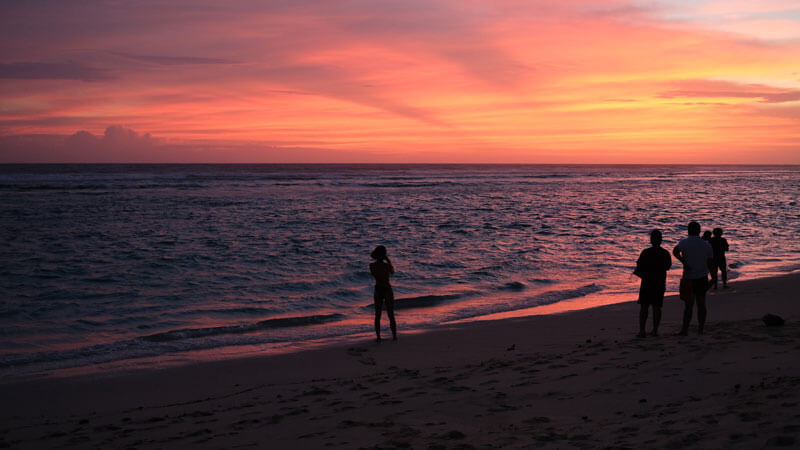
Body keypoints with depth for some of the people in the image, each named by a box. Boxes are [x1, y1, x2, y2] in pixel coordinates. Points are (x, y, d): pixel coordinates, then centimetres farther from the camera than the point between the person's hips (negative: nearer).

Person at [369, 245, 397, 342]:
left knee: (377, 315, 13)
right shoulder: (387, 265, -17)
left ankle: (378, 337, 11)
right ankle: (394, 336, 11)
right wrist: (388, 260, 12)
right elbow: (392, 272, 6)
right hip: (387, 289, -3)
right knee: (391, 315, 8)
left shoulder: (371, 265, -9)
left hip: (378, 290, 3)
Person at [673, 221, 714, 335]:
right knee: (701, 304, 11)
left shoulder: (684, 242, -6)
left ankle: (685, 329, -4)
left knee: (688, 305, 0)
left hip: (689, 278, -2)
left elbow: (675, 251, -26)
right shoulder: (707, 245, 3)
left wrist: (684, 262, -23)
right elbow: (711, 262, 9)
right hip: (702, 278, 2)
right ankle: (701, 328, 15)